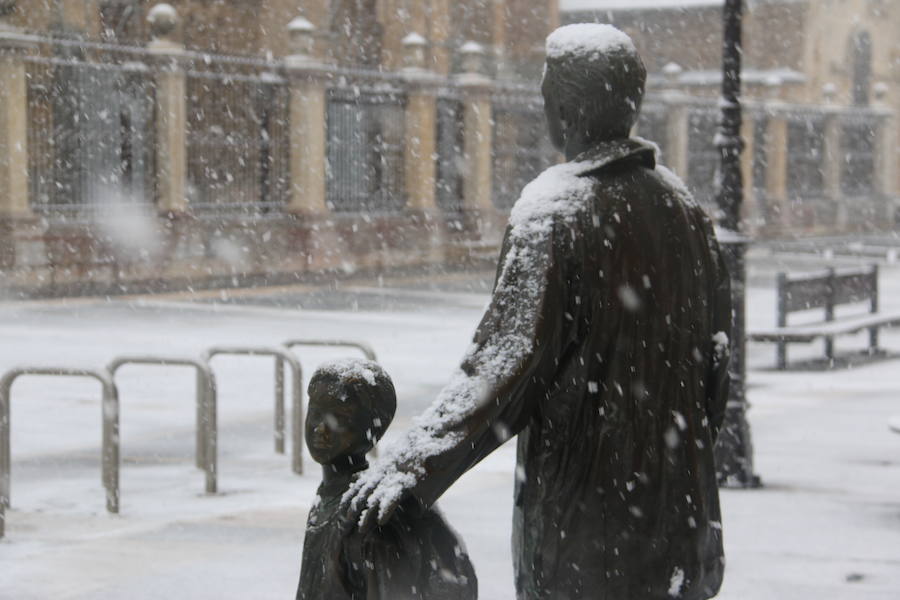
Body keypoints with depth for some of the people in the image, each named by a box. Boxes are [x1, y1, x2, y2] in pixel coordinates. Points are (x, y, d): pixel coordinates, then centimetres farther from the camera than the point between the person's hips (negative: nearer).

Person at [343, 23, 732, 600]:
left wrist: (410, 464, -29)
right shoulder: (682, 203, 7)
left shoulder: (554, 209, -15)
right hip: (680, 506, 7)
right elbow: (716, 350, 14)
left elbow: (508, 363, -24)